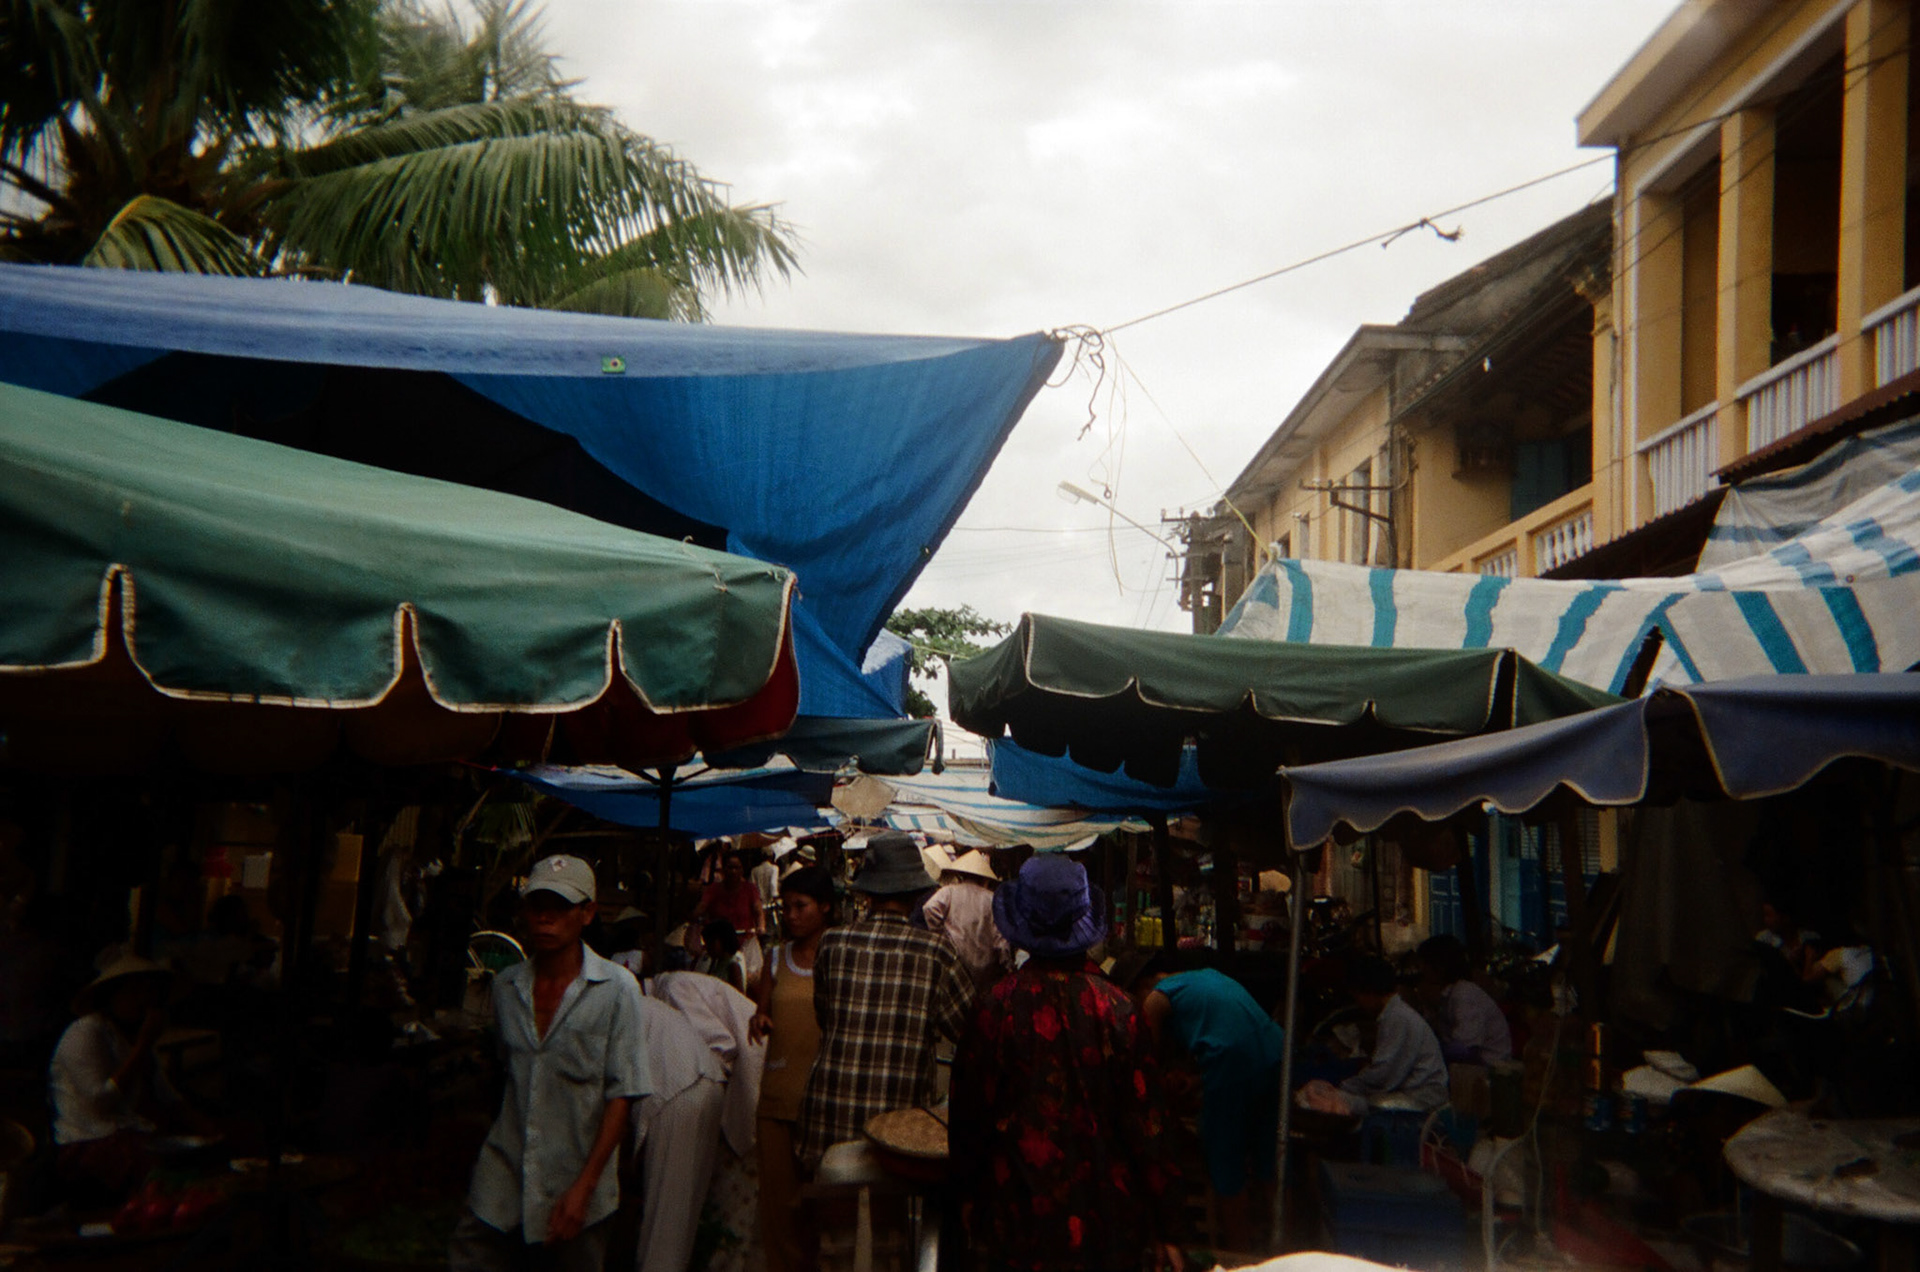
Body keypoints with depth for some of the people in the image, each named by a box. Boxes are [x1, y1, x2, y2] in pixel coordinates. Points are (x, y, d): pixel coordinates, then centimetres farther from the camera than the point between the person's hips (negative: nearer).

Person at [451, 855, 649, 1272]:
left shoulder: (616, 988, -9)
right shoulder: (506, 985, 5)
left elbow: (621, 1095, -9)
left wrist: (583, 1188, -13)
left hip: (574, 1186, -3)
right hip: (501, 1184, 3)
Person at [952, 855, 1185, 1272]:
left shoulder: (995, 1008, -13)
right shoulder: (1118, 1009, -12)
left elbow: (968, 1119, -4)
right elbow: (1147, 1122, -7)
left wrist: (970, 1199, 14)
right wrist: (1164, 1229, 3)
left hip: (1017, 1227, 0)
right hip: (1107, 1225, 1)